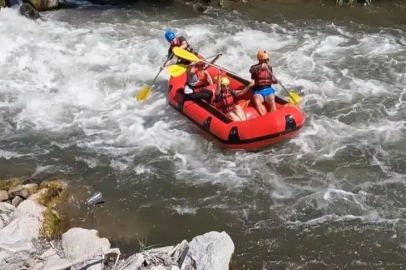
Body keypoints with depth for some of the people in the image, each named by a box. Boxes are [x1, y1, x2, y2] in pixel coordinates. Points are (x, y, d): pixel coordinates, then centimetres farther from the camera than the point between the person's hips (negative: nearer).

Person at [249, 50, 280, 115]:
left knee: (272, 101, -29)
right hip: (258, 91, -2)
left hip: (268, 90, 3)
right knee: (257, 101, -34)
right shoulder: (255, 67, -3)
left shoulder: (269, 68, 10)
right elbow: (251, 70, -29)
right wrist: (260, 67, -47)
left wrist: (276, 81, -4)